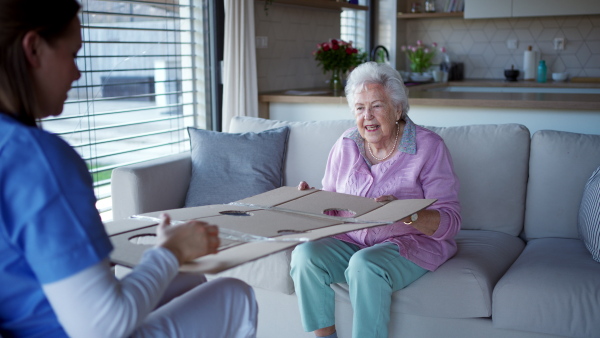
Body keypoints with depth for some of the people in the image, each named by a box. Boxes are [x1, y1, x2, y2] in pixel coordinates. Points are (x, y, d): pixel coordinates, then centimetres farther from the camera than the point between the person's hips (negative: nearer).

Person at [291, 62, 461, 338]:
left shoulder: (428, 147, -7)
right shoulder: (345, 145, 6)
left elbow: (450, 222, -12)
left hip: (409, 243, -4)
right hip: (350, 241, 4)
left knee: (365, 264, -34)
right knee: (305, 254, -23)